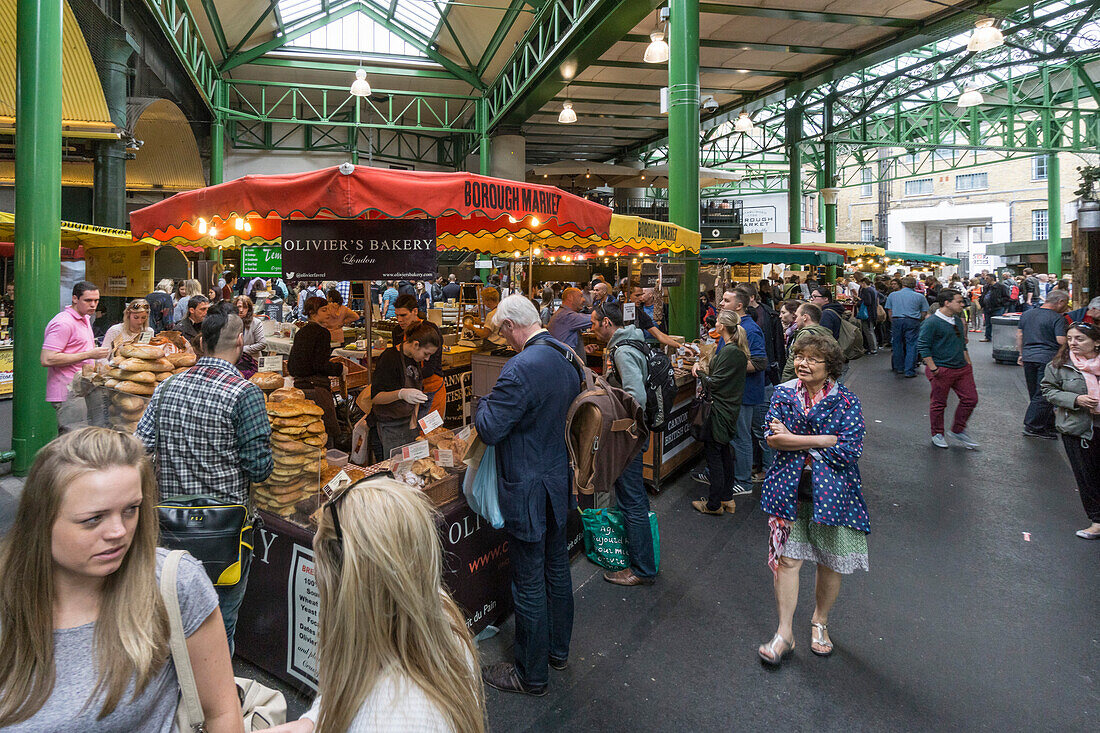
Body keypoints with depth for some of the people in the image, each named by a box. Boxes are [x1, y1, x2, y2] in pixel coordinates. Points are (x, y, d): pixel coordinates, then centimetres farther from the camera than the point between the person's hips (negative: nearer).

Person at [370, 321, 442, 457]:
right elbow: (374, 398, -21)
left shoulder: (415, 359, 6)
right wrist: (401, 394, -38)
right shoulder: (390, 358, -18)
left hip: (409, 421, 7)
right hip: (391, 427, -7)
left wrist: (414, 421, 6)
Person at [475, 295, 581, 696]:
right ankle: (558, 648, 41)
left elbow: (489, 429, -24)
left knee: (529, 584, 6)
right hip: (559, 482, 9)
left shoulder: (521, 368, -26)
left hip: (527, 490, -9)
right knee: (557, 569, 22)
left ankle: (531, 674, 22)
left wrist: (484, 401, -4)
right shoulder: (567, 359, 3)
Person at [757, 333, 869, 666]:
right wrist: (824, 441, -19)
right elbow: (772, 438, -11)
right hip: (789, 488, 1)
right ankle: (784, 633, 14)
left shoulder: (846, 401, -6)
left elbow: (849, 450, -17)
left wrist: (794, 439, -16)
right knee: (787, 559, 1)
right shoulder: (784, 393, 0)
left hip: (832, 490, -1)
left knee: (830, 562, 12)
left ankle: (820, 621, 37)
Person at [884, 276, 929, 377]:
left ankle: (899, 368, 21)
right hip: (912, 322, -2)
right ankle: (909, 371, -1)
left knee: (897, 344, 12)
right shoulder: (919, 296, 6)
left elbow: (889, 312, 13)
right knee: (911, 345, 1)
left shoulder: (892, 295, 12)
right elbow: (924, 314, 6)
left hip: (896, 321, 2)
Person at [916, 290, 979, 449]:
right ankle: (937, 434, 21)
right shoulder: (931, 322, -14)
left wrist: (968, 363, 18)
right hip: (942, 370, -8)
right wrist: (933, 369, -17)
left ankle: (957, 431, 23)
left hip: (962, 368, 8)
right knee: (939, 403, 3)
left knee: (970, 399, 6)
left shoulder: (958, 320, 12)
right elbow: (922, 346, -15)